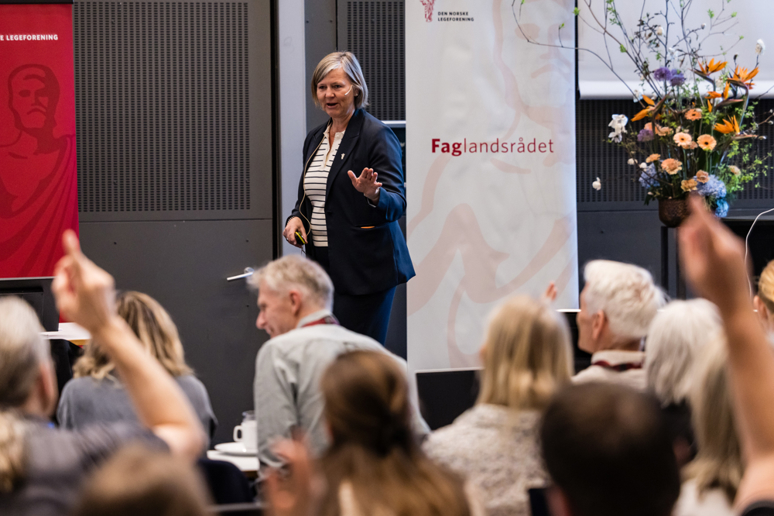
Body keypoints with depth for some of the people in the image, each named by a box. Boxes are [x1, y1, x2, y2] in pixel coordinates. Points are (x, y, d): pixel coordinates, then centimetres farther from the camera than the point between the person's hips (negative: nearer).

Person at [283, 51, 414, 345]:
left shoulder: (377, 135, -7)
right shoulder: (315, 138, 15)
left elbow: (397, 203, -12)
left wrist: (373, 194, -34)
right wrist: (296, 217, 4)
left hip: (366, 268, -7)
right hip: (322, 265, 7)